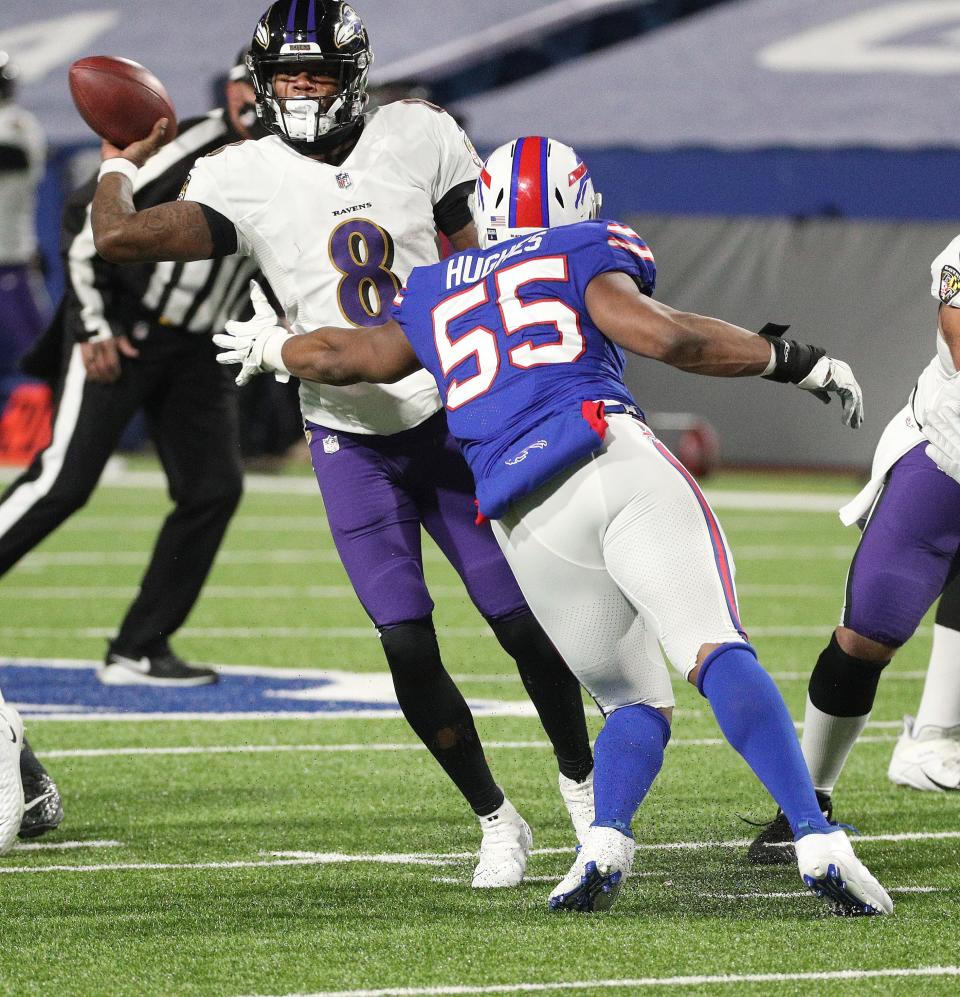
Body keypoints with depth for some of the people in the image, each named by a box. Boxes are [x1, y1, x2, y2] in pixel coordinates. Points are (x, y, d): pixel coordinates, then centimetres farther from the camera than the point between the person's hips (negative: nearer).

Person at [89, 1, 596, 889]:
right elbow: (120, 238, -21)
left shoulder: (417, 137, -4)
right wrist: (120, 168, -3)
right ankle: (497, 823, 13)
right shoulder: (243, 179, -9)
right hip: (352, 442, -1)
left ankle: (582, 780, 29)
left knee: (525, 624, 2)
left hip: (450, 415, 1)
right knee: (409, 650, -7)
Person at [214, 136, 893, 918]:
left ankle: (605, 847, -13)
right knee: (716, 653, -15)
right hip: (611, 453, -3)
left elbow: (339, 357, 40)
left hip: (529, 521, 4)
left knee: (637, 703, 15)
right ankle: (818, 842, -33)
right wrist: (796, 361, 9)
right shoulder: (586, 255, 17)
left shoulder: (436, 294, 29)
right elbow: (663, 335, 0)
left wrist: (268, 347, 61)